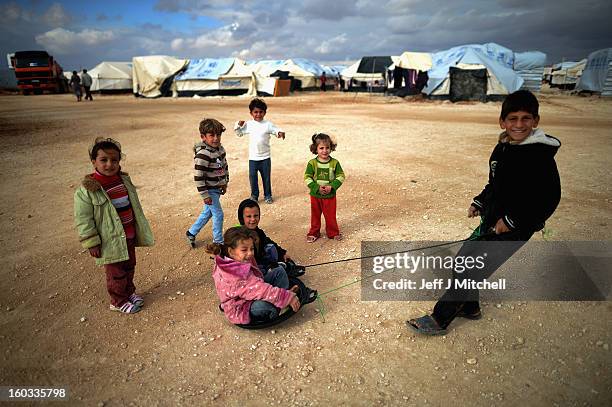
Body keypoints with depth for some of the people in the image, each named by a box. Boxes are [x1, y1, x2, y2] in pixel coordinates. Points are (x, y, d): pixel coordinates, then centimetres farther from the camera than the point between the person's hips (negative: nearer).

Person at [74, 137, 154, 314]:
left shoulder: (124, 179, 1)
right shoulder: (87, 189, -20)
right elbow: (83, 219, -16)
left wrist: (138, 229, 19)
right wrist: (91, 243, -15)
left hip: (129, 235, 6)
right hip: (111, 240, -6)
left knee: (129, 266, 23)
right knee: (117, 273, 9)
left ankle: (129, 292, 45)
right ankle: (119, 301, 31)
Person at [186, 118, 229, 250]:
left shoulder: (220, 148, 2)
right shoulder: (203, 154, -25)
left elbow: (225, 166, 17)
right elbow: (198, 176, -25)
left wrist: (225, 183, 18)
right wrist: (205, 195, -21)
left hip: (217, 188, 9)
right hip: (209, 190, -8)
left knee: (207, 212, 21)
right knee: (218, 214, -1)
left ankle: (191, 232, 40)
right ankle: (218, 241, 18)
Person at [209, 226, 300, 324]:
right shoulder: (234, 276, -33)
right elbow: (260, 290, -36)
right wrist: (288, 297, -33)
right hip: (241, 311, -9)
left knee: (279, 272, 6)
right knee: (263, 305, -41)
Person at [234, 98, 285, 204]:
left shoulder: (268, 124, -4)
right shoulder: (248, 124, 3)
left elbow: (276, 130, -4)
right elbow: (239, 133, 16)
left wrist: (280, 133, -27)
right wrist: (238, 126, -2)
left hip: (265, 157, -1)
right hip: (253, 157, 1)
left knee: (266, 177, 8)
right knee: (252, 176, 4)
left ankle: (268, 195, 23)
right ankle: (254, 195, 20)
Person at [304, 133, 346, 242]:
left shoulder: (334, 163, -6)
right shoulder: (312, 163, -9)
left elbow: (341, 176, -3)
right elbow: (307, 178, -8)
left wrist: (331, 187, -17)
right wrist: (317, 188, -19)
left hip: (330, 195, 0)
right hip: (315, 195, 0)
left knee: (330, 216, 10)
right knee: (315, 215, 15)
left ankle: (333, 232, 29)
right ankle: (314, 233, 31)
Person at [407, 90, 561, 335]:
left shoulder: (540, 156, -18)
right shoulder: (502, 149, 4)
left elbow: (550, 197, -18)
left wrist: (512, 221, -19)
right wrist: (479, 203, 5)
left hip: (514, 229, -8)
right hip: (491, 222, 8)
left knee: (470, 272, -6)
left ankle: (439, 320, 7)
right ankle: (469, 308, 38)